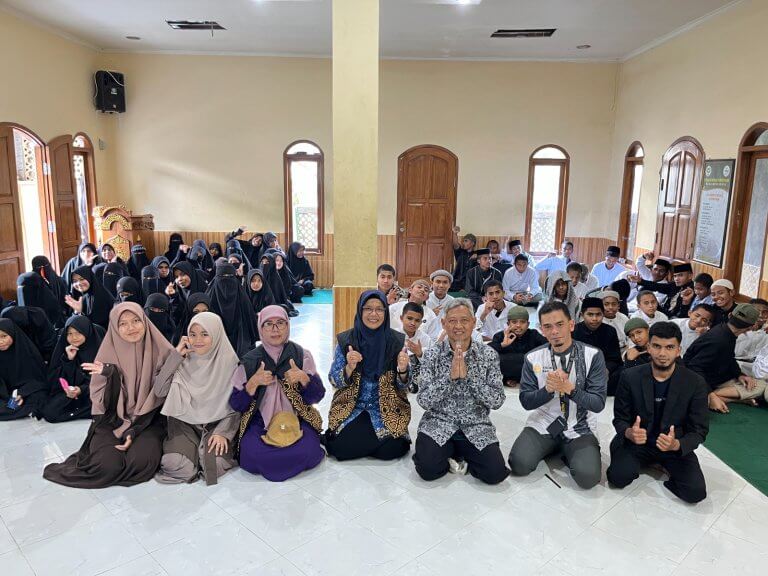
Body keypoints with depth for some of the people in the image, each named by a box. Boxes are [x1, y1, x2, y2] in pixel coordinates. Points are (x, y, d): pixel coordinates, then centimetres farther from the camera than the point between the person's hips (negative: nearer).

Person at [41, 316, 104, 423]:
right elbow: (53, 378, -2)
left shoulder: (97, 347, -7)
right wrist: (68, 359, -16)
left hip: (92, 391, -3)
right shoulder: (64, 349, 2)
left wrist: (82, 390, -25)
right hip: (67, 392, 3)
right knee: (49, 412, -24)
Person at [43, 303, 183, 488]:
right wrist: (111, 374, -25)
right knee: (107, 465, -24)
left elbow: (160, 395, -6)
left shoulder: (159, 351, -6)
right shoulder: (109, 354, -4)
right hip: (112, 420, 1)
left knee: (141, 461, -29)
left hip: (148, 421, -1)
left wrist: (135, 431, -15)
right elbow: (100, 399, -5)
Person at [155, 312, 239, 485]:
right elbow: (160, 391, -10)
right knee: (174, 464, -22)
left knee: (214, 463, -25)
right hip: (184, 423, 2)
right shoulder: (183, 361, 0)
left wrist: (223, 432, -15)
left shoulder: (229, 362, -7)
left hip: (216, 423, -2)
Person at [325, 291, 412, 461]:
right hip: (351, 407, 0)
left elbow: (404, 386, -1)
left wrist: (403, 370, -23)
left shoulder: (397, 341, -4)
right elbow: (334, 381, -4)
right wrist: (349, 368, -24)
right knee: (341, 447, -21)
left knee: (390, 450, -21)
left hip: (387, 408, 0)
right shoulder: (346, 340, -4)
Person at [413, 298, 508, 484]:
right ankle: (452, 454, 8)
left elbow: (497, 401, -7)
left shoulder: (489, 355, 0)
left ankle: (457, 454, 8)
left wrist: (468, 375, -19)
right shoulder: (432, 355, -3)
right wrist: (450, 376, -21)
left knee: (496, 473, -20)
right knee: (428, 469, -25)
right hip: (438, 424, -1)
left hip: (476, 427, 1)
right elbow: (423, 401, -9)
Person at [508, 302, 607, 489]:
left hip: (579, 429, -1)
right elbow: (526, 401, -3)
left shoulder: (593, 355, -10)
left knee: (588, 476, -25)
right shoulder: (533, 358, -4)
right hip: (543, 424, 2)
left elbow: (598, 403, -12)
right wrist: (548, 389, -22)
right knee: (519, 464, -20)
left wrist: (568, 388, -28)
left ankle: (567, 452, 9)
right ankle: (553, 448, 11)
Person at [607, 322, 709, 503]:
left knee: (696, 492, -21)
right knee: (619, 478, -23)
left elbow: (699, 430, -7)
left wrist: (676, 445, -29)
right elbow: (619, 418, -2)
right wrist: (629, 433, -27)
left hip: (675, 445, 0)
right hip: (637, 442, 0)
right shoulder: (630, 377, -9)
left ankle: (663, 463, 9)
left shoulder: (695, 383, -10)